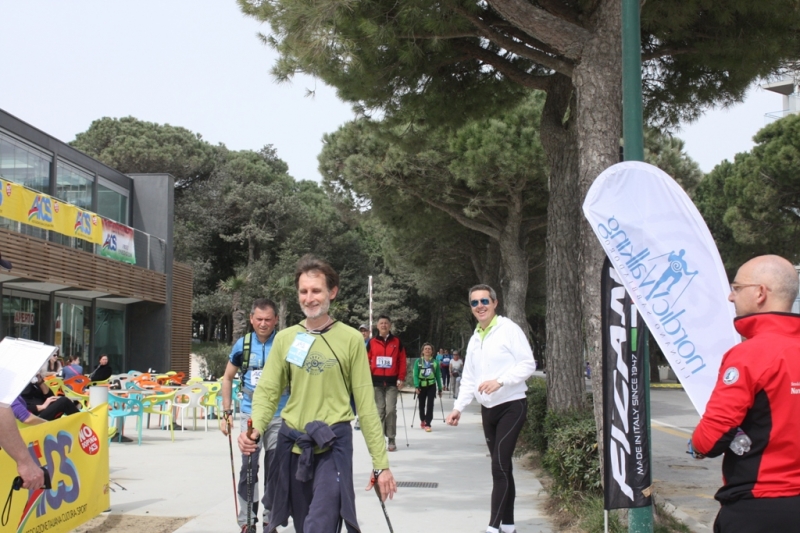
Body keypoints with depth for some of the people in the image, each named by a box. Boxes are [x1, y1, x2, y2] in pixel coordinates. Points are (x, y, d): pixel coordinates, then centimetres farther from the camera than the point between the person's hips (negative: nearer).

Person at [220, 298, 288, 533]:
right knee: (248, 468, -2)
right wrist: (226, 412, 7)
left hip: (279, 417, -1)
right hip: (250, 414, 1)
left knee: (274, 471, 8)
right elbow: (228, 378, 12)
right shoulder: (242, 345, 1)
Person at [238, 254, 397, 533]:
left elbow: (366, 404, -2)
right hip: (291, 446, 4)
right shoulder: (285, 338, 5)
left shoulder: (351, 339, -3)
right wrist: (255, 429, -16)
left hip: (333, 446, -3)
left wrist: (381, 463, -4)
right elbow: (267, 392, 5)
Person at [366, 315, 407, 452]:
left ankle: (391, 439, 2)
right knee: (379, 410, 3)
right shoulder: (372, 342, 6)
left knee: (391, 409, -5)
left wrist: (400, 378, -3)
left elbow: (402, 361, 4)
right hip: (376, 380, 1)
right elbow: (367, 361, 5)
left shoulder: (397, 342, 5)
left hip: (392, 381, -1)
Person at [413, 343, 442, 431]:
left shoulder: (435, 362, 0)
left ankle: (427, 424, -9)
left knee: (430, 404, -11)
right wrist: (416, 386, -18)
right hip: (421, 385, 1)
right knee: (421, 404, 14)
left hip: (431, 385, -1)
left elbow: (438, 376, 5)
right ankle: (422, 420, 37)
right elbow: (415, 375, -6)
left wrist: (440, 389, 6)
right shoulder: (418, 361, -2)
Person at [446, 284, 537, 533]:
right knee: (501, 467, 11)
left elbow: (528, 364, -14)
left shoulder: (509, 330, -9)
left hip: (511, 406, -7)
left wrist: (500, 381, -24)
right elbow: (469, 379, 16)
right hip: (487, 409, 7)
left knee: (500, 466, -12)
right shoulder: (474, 339, 13)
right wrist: (458, 407, 6)